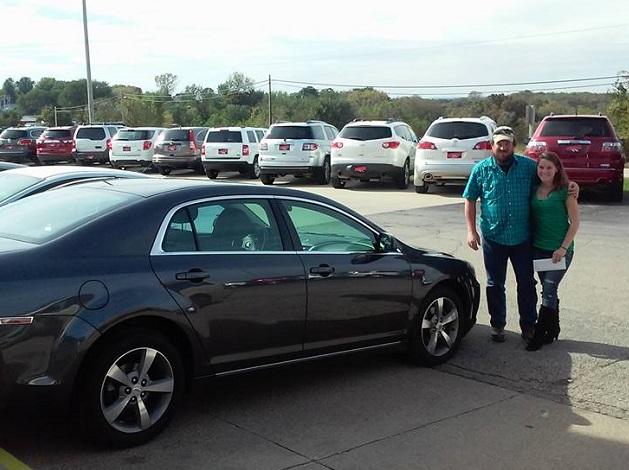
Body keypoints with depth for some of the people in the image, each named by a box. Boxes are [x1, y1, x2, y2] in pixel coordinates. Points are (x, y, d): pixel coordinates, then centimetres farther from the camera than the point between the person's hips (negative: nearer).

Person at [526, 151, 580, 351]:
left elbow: (575, 222, -8)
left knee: (548, 292, -5)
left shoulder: (565, 191, -8)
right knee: (549, 291, 13)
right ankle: (553, 330, 26)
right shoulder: (534, 191, 6)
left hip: (560, 250, -5)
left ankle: (539, 335, 1)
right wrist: (529, 242, 1)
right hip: (539, 249, 5)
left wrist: (563, 248, -14)